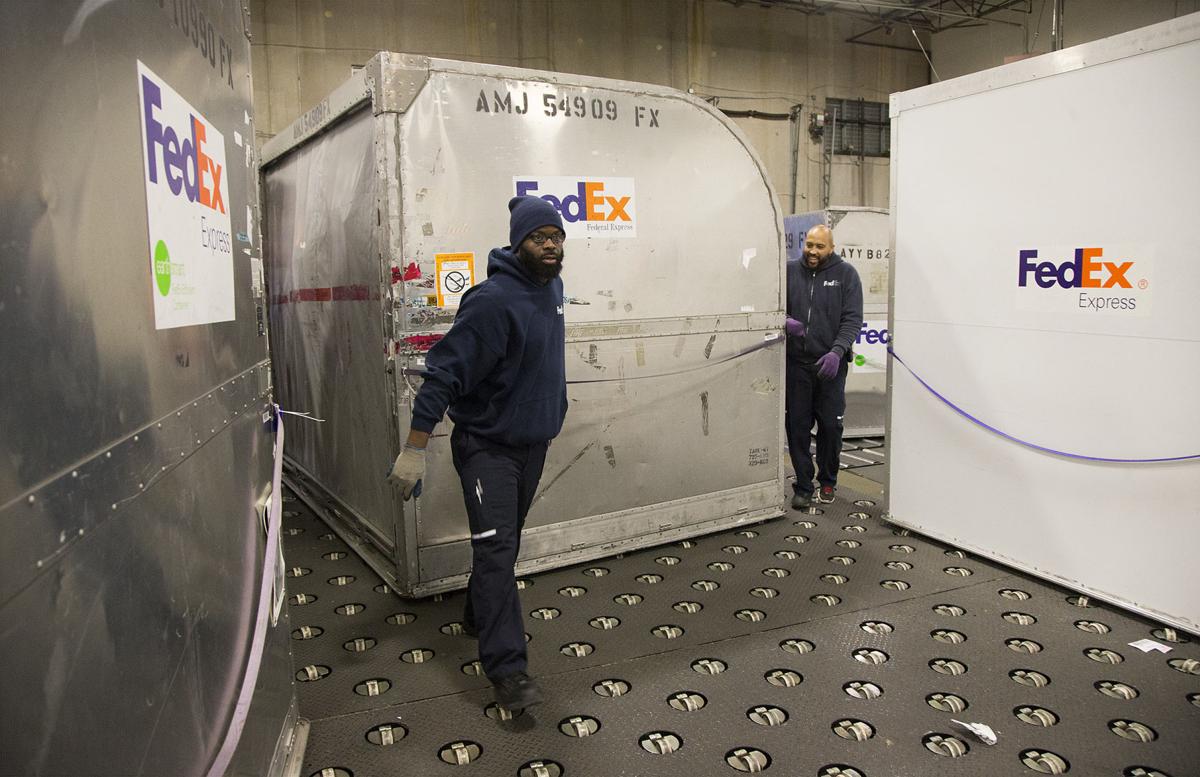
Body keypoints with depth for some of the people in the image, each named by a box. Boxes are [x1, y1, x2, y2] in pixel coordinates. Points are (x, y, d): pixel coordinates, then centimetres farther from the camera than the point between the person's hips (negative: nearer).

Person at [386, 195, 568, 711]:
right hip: (487, 444, -8)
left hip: (533, 443, 8)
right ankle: (507, 667, -5)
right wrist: (415, 449, -25)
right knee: (496, 548, -10)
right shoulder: (493, 300, -23)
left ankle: (480, 616, 38)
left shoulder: (552, 287, 4)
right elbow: (445, 372, -24)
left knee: (505, 543, 18)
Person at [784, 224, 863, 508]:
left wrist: (837, 351, -18)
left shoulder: (846, 274, 2)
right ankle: (803, 486, 14)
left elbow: (852, 318, -4)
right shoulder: (790, 271, 6)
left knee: (830, 425, 5)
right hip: (796, 362, 1)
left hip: (830, 364, -1)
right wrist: (785, 322, -16)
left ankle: (828, 482, 24)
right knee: (797, 426, 3)